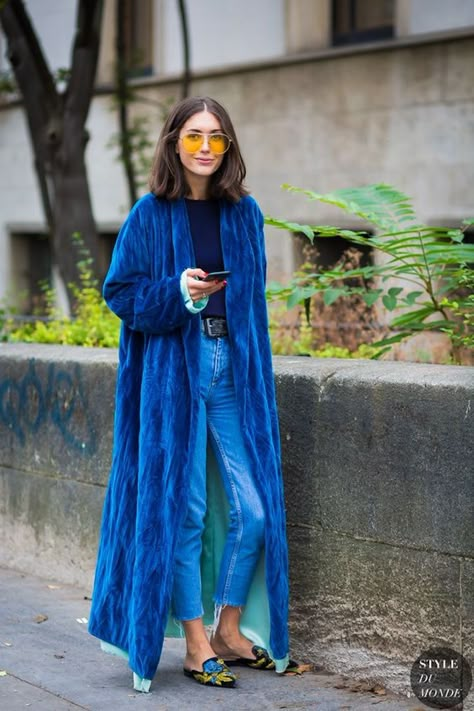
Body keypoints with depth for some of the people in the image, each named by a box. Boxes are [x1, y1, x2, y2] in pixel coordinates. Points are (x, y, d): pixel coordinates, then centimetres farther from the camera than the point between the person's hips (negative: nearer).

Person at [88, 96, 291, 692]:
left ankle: (230, 631, 19)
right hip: (172, 373, -4)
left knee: (253, 508, 0)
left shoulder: (244, 214, 9)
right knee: (184, 511, 0)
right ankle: (197, 646, 11)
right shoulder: (151, 216, -2)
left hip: (234, 372, 4)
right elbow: (119, 291, -2)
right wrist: (177, 293, -19)